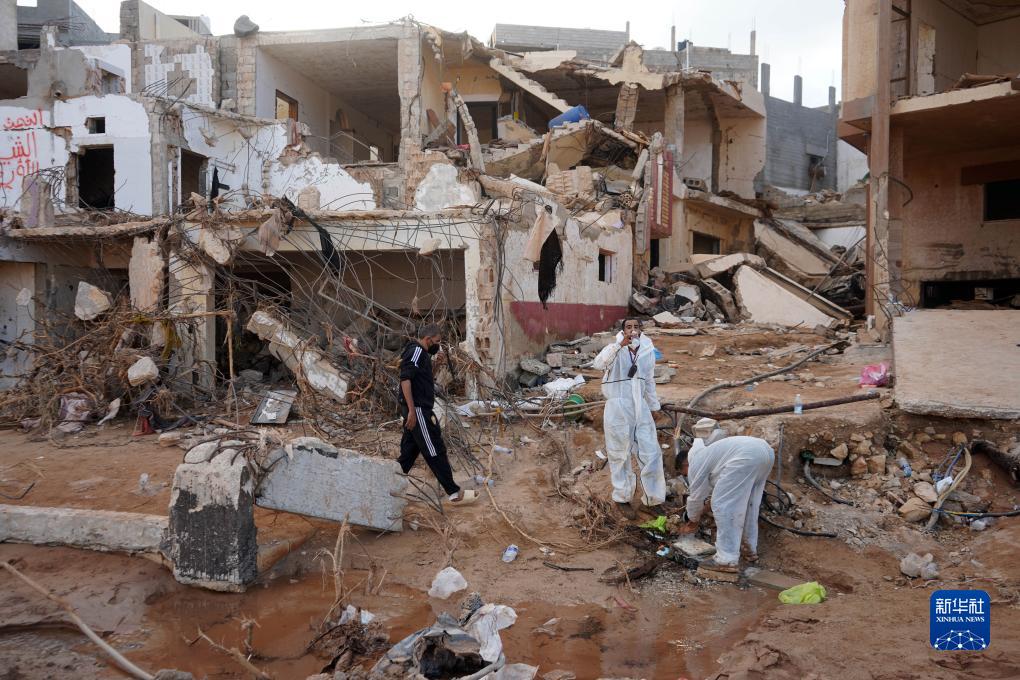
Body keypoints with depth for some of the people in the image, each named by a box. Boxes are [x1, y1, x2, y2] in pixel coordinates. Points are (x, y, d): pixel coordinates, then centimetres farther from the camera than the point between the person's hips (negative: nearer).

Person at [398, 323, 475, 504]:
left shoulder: (420, 353, 18)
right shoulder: (416, 351, -14)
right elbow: (405, 379, -23)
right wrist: (411, 411, -26)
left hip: (416, 410, 10)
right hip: (418, 410, -10)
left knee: (409, 449, 13)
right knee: (435, 450, -5)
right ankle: (454, 493, 0)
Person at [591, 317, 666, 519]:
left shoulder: (648, 351, 4)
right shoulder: (615, 349, -9)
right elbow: (598, 364, -31)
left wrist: (654, 408, 17)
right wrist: (620, 344, -41)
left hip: (640, 408, 4)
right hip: (618, 409, -4)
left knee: (652, 454, 5)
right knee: (620, 455, 8)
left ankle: (652, 500, 22)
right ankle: (622, 498, 26)